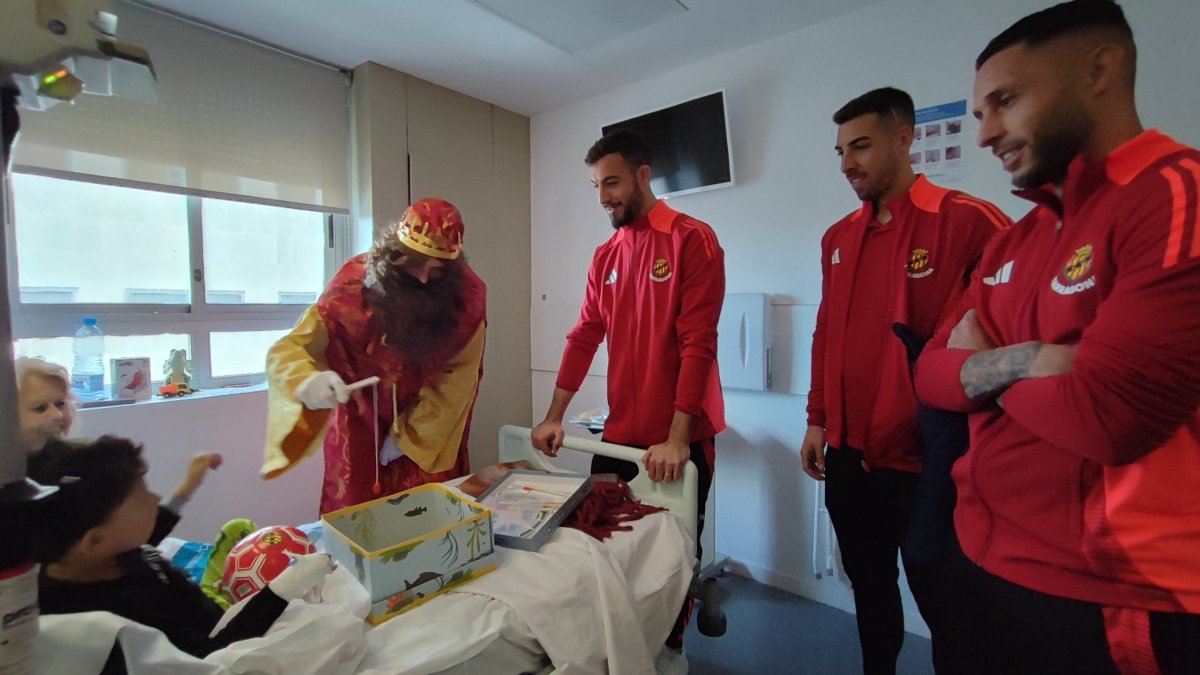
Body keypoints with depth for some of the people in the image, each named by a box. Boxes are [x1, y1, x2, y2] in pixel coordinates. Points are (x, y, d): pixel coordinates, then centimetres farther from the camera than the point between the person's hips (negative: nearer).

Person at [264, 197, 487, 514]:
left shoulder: (467, 295, -21)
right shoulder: (354, 283, -21)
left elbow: (455, 381, -15)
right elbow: (286, 350, -18)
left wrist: (407, 434, -11)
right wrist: (307, 382, -40)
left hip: (431, 433, 0)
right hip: (361, 427, 0)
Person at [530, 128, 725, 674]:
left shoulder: (692, 240, -10)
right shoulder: (605, 256, 8)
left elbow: (697, 344, -17)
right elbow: (583, 338, 8)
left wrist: (676, 438, -21)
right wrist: (555, 417, 5)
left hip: (680, 436, -5)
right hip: (619, 433, 6)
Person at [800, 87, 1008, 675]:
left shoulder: (966, 221, -10)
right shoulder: (837, 238, 8)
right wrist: (818, 420, 9)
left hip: (927, 457, -5)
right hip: (847, 455, 6)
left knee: (940, 602, 13)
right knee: (869, 588, 22)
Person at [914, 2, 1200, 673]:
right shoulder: (1010, 244, 8)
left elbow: (1105, 415, -25)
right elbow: (931, 373, 3)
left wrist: (985, 367, -7)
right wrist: (1011, 362, -16)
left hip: (1108, 599, -7)